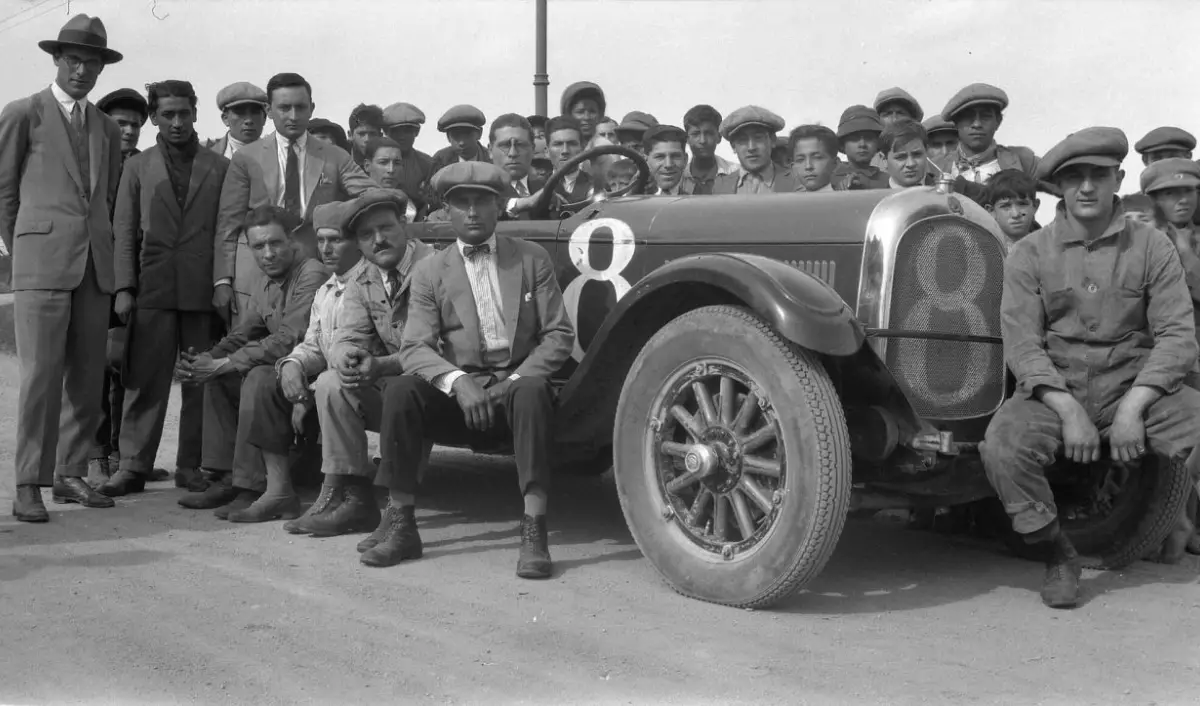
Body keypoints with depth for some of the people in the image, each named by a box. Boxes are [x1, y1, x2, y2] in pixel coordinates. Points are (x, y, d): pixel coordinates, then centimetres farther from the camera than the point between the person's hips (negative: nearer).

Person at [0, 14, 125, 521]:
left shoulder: (107, 130, 17)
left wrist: (101, 250, 14)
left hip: (95, 266, 5)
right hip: (42, 262, -5)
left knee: (87, 377, 5)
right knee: (41, 374, -8)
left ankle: (70, 475, 14)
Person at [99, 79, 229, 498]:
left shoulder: (219, 167, 10)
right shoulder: (138, 167, 12)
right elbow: (124, 231, 8)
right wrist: (124, 287, -2)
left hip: (204, 289, 0)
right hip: (152, 289, 0)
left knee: (201, 380, 2)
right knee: (145, 380, -2)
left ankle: (191, 465, 10)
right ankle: (133, 466, 3)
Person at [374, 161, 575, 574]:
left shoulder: (532, 259, 8)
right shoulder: (430, 274, 7)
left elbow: (559, 335, 2)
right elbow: (414, 348, -5)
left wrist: (515, 381, -14)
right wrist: (457, 381, -25)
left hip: (517, 385, -1)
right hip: (457, 396, 1)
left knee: (532, 391, -36)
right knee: (400, 391, -28)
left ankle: (534, 532, -34)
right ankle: (401, 526, -19)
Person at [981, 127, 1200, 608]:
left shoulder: (1152, 248, 4)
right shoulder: (1029, 254, 3)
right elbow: (1021, 342, -6)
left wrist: (1132, 408, -18)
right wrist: (1068, 410, -20)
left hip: (1136, 386, 1)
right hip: (1055, 390, -1)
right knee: (1002, 446, -30)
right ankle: (1057, 556, -6)